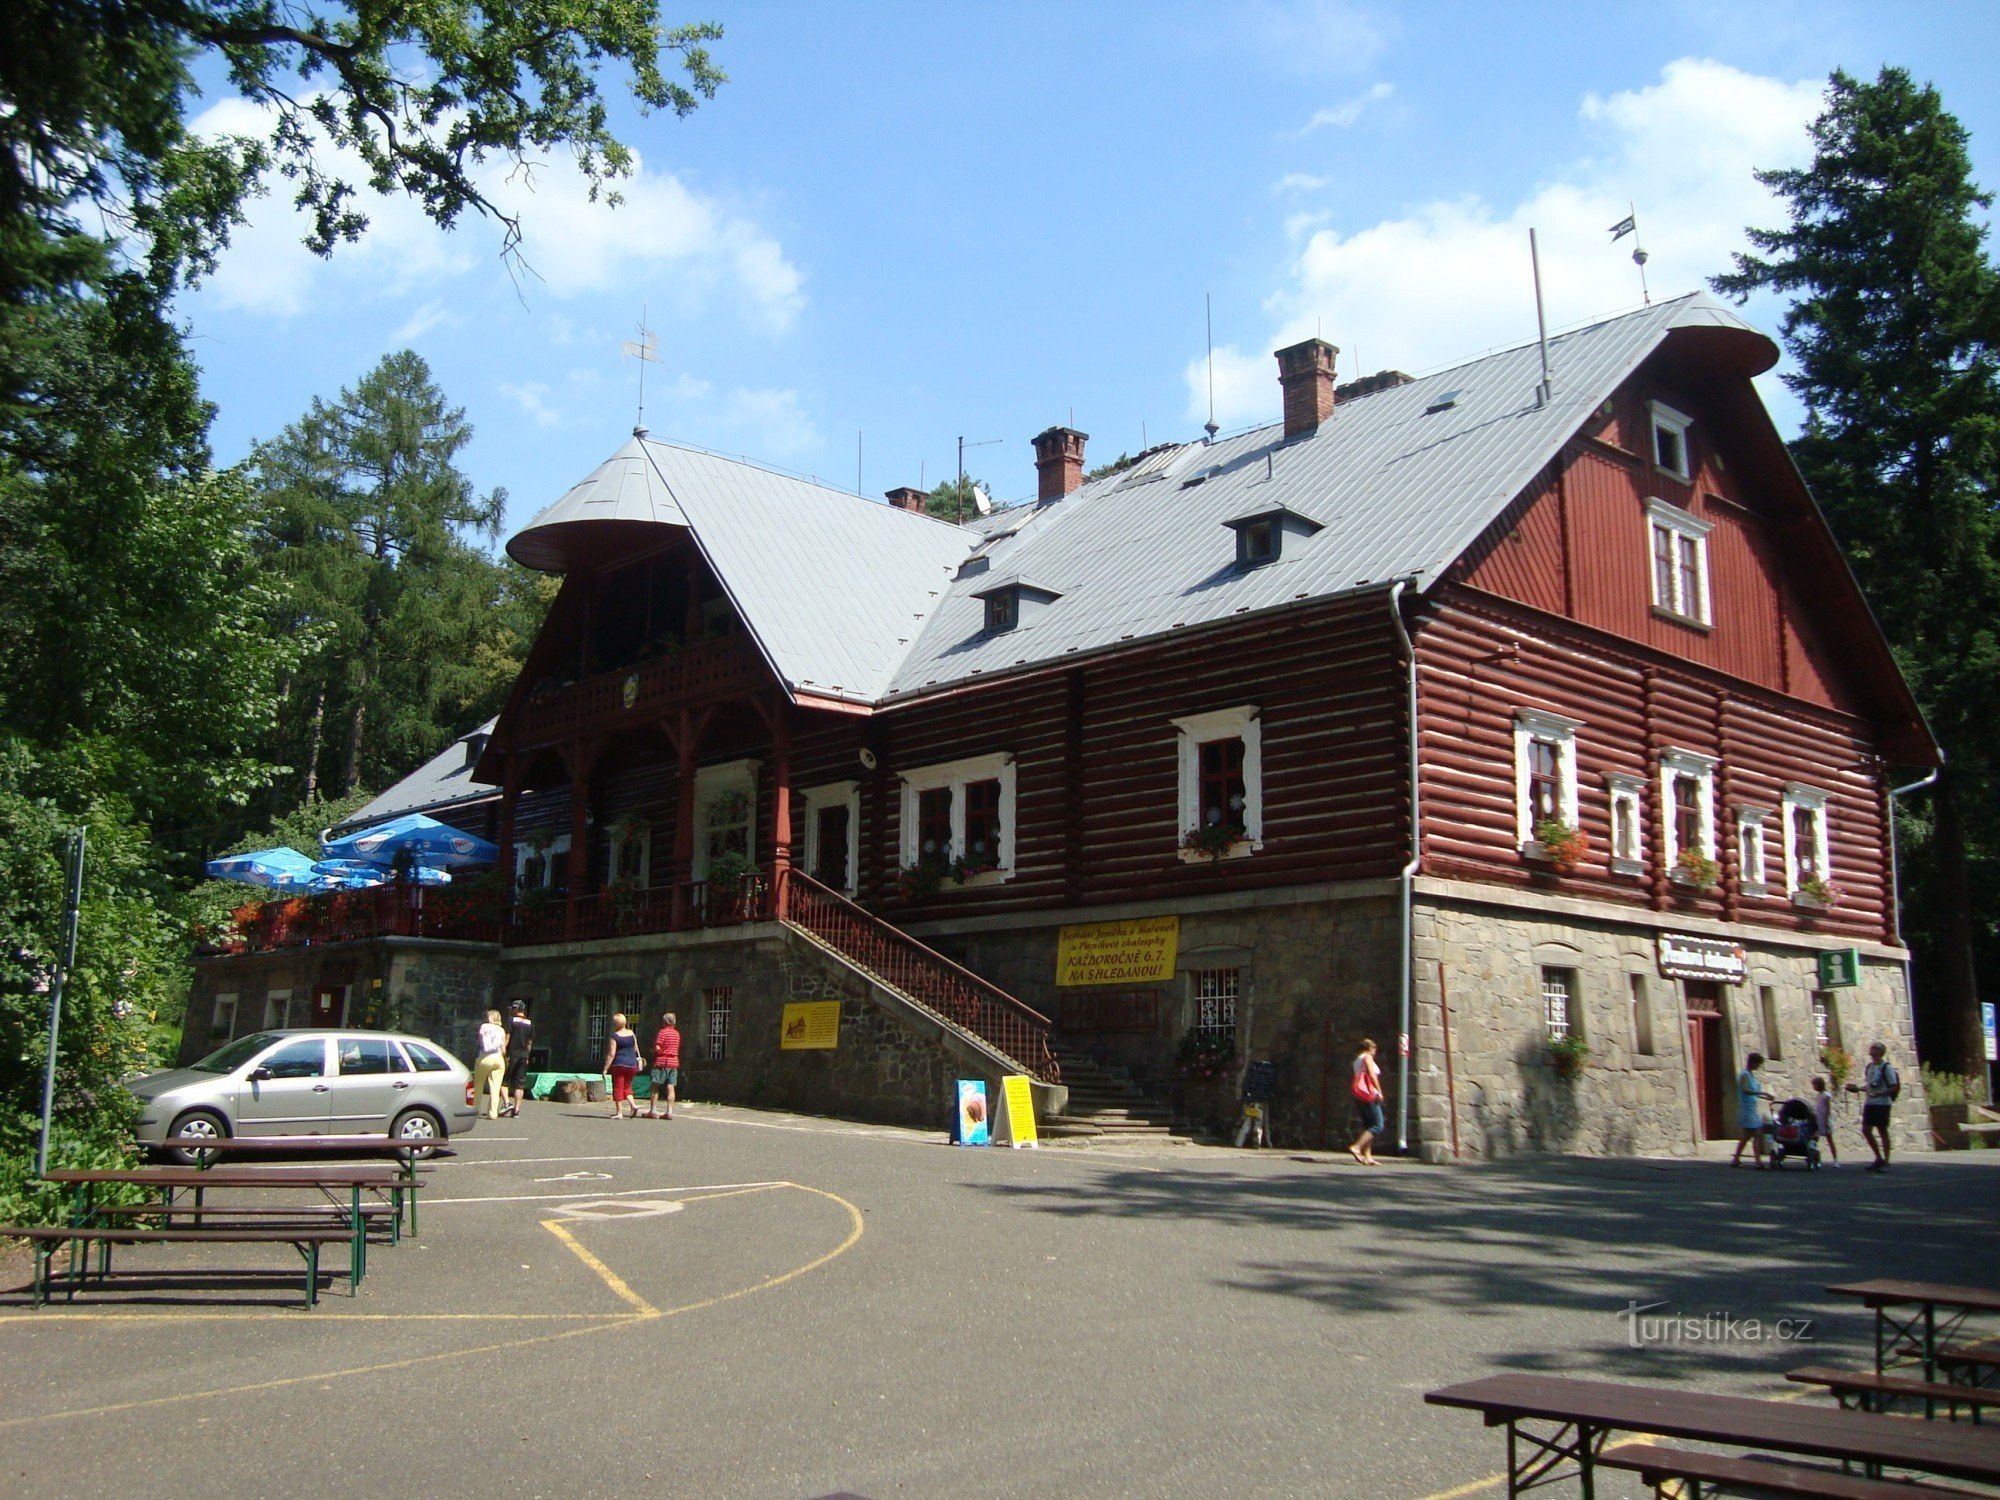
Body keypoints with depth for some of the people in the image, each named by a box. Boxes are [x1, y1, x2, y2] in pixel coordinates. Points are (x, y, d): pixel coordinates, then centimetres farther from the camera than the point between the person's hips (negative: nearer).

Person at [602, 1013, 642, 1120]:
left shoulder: (614, 1036, -12)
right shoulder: (632, 1033, 4)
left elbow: (611, 1054, -15)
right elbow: (636, 1049, 12)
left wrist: (606, 1068, -12)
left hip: (619, 1064, -5)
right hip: (632, 1064, 5)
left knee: (618, 1088, 3)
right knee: (626, 1086, 18)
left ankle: (619, 1112, 3)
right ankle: (633, 1105, -1)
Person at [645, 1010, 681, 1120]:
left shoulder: (662, 1032, -10)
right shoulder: (676, 1033, 13)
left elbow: (657, 1048, -16)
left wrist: (652, 1050, 4)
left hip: (661, 1062, -6)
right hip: (674, 1062, 6)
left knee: (655, 1086, 1)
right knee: (670, 1087, 2)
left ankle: (653, 1111, 0)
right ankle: (669, 1112, -3)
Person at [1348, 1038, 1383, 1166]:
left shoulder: (1357, 1059, 22)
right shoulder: (1367, 1057, -3)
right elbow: (1372, 1074, -15)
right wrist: (1379, 1091, -16)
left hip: (1359, 1096, 9)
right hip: (1369, 1094, -9)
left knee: (1367, 1126, 8)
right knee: (1377, 1126, -9)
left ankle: (1367, 1156, -1)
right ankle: (1356, 1147, -19)